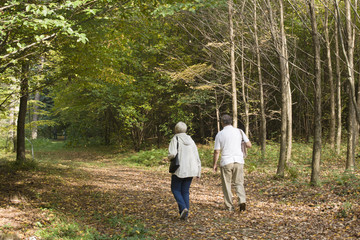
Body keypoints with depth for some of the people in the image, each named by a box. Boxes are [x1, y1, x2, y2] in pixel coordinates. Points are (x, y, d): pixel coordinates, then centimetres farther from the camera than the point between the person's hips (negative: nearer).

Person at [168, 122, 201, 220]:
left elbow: (172, 154, -19)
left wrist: (169, 157, 4)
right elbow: (197, 157, 8)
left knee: (175, 189, 12)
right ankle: (185, 214, 10)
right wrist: (198, 171, 12)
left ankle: (183, 208, -8)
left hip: (180, 169, -5)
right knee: (185, 191, 13)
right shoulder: (190, 140, 10)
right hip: (191, 169, 5)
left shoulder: (175, 139, -5)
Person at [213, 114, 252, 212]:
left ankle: (229, 206, 11)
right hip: (238, 161, 2)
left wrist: (214, 164, 7)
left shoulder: (219, 134, -1)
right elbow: (249, 145, 4)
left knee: (227, 184, 9)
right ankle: (242, 200, -11)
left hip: (226, 162, -2)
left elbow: (217, 151, -3)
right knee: (239, 183, 11)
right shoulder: (239, 131, 3)